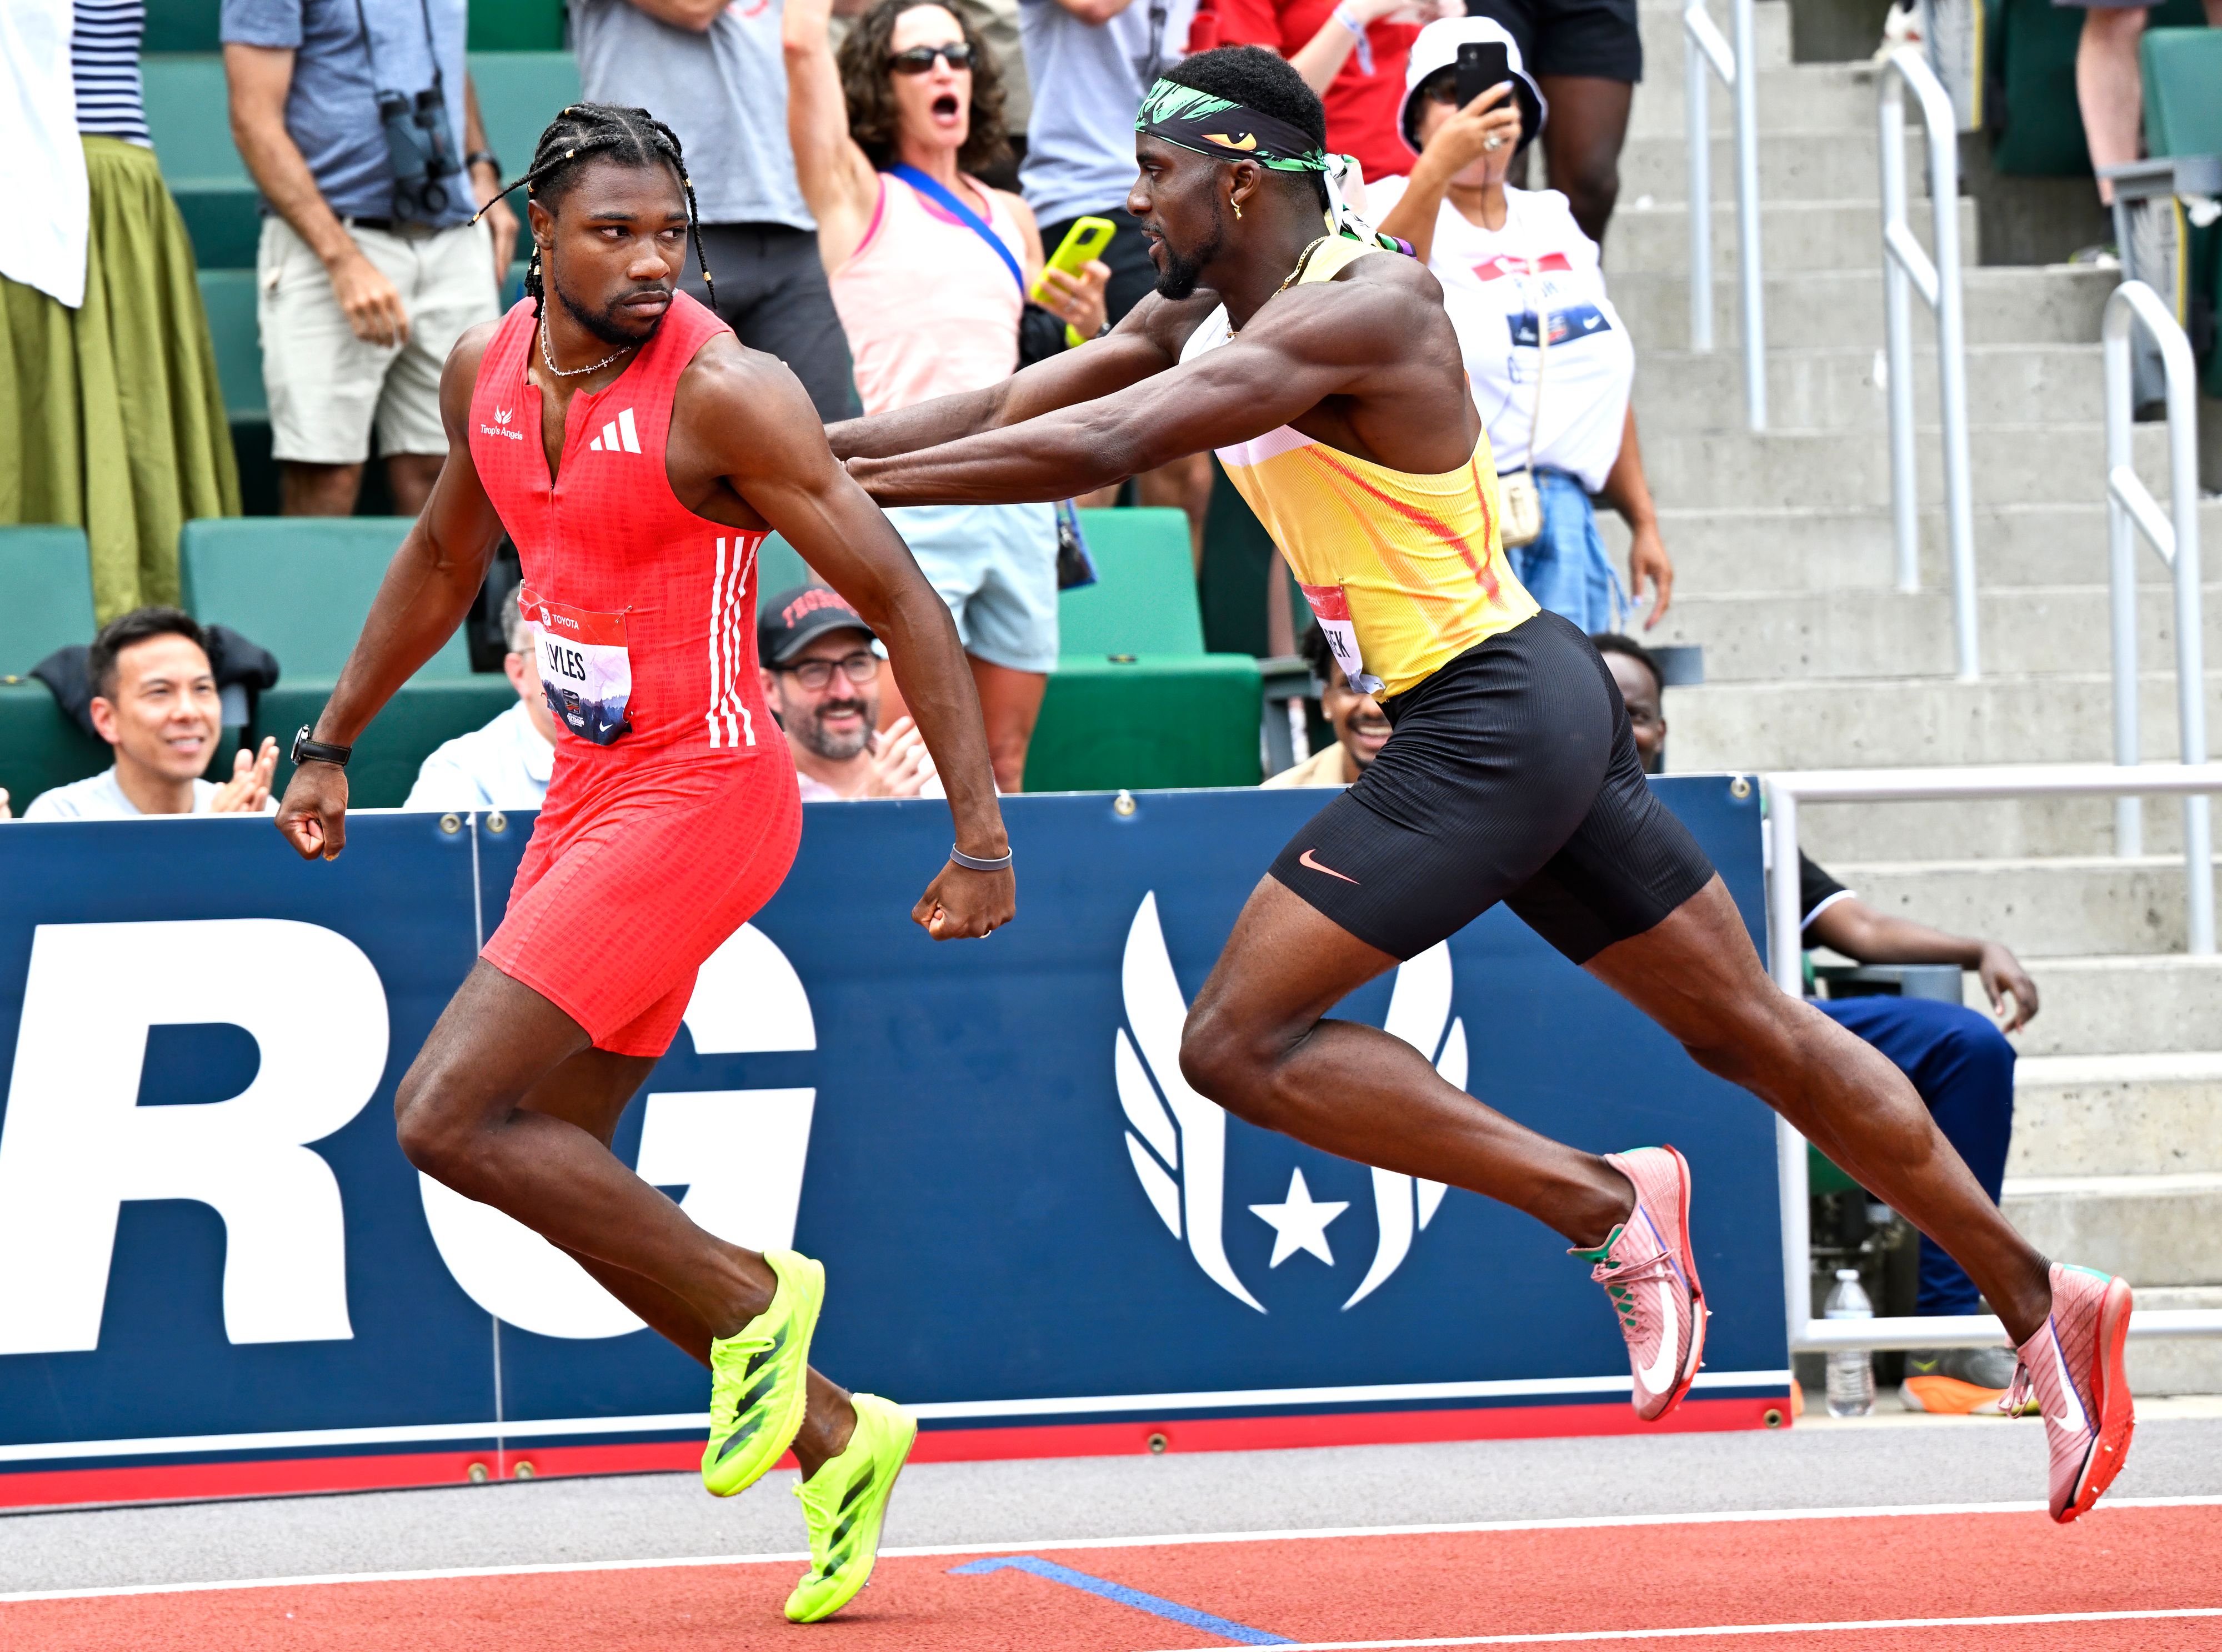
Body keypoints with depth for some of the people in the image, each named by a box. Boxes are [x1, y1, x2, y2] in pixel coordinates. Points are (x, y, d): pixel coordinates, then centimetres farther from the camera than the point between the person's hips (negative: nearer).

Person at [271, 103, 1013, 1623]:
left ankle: (751, 1301, 1)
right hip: (590, 796, 8)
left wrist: (984, 839, -21)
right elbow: (446, 559, 23)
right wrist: (333, 743, 27)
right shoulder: (488, 373, 3)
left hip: (698, 797, -8)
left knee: (449, 1115, -16)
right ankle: (834, 1439, 18)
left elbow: (901, 601, -17)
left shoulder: (722, 392, -18)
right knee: (549, 1169, 7)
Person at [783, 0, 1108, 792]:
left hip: (1019, 503, 5)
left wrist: (1088, 325, 7)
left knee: (1004, 763, 4)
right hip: (907, 506, -5)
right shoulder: (858, 194, 6)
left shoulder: (1010, 219, 20)